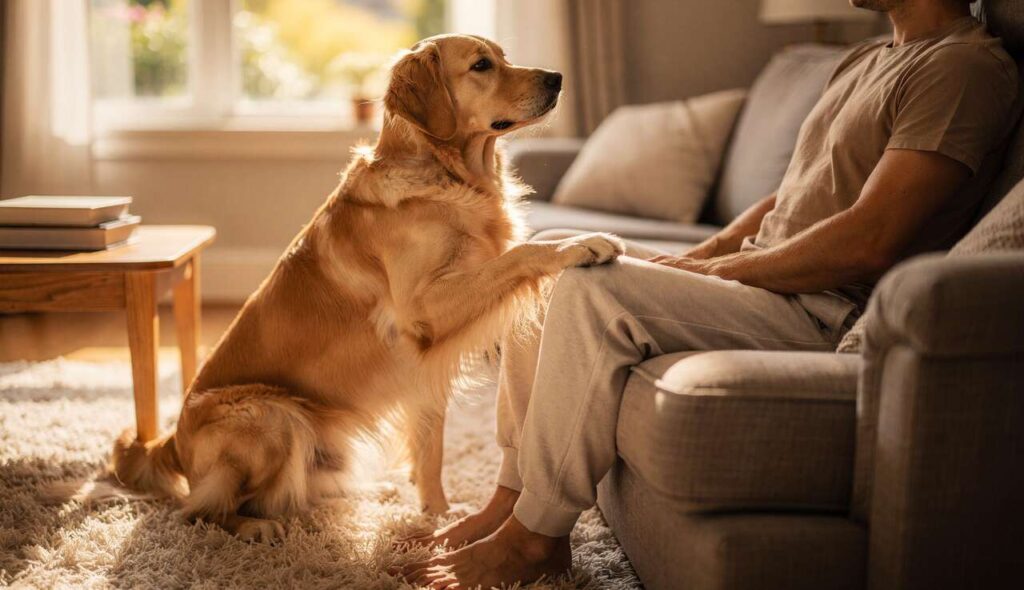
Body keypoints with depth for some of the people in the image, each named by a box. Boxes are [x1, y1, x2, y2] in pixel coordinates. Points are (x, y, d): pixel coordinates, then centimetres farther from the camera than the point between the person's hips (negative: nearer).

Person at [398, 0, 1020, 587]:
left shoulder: (967, 65, -12)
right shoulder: (865, 61, 19)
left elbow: (868, 243, -22)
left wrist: (718, 267, -13)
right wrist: (692, 259, 6)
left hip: (827, 312, -10)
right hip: (764, 277, 10)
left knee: (590, 290, -26)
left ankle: (534, 537, -15)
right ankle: (513, 498, 4)